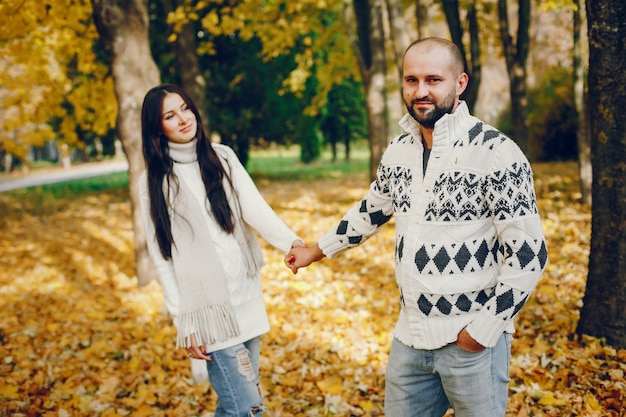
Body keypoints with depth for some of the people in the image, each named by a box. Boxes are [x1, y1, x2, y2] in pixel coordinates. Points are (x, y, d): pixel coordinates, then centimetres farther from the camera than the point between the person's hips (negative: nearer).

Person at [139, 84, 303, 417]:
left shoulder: (223, 157, 7)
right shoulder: (155, 181, -3)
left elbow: (254, 208, -9)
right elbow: (162, 258, -4)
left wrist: (290, 241, -27)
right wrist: (184, 322, -9)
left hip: (247, 298, 4)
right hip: (207, 307, -4)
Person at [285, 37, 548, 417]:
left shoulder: (496, 153, -17)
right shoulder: (398, 151, 4)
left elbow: (528, 255, -17)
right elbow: (371, 211, 21)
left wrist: (485, 328, -15)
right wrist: (316, 251, 27)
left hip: (472, 341, -6)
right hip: (411, 337, 6)